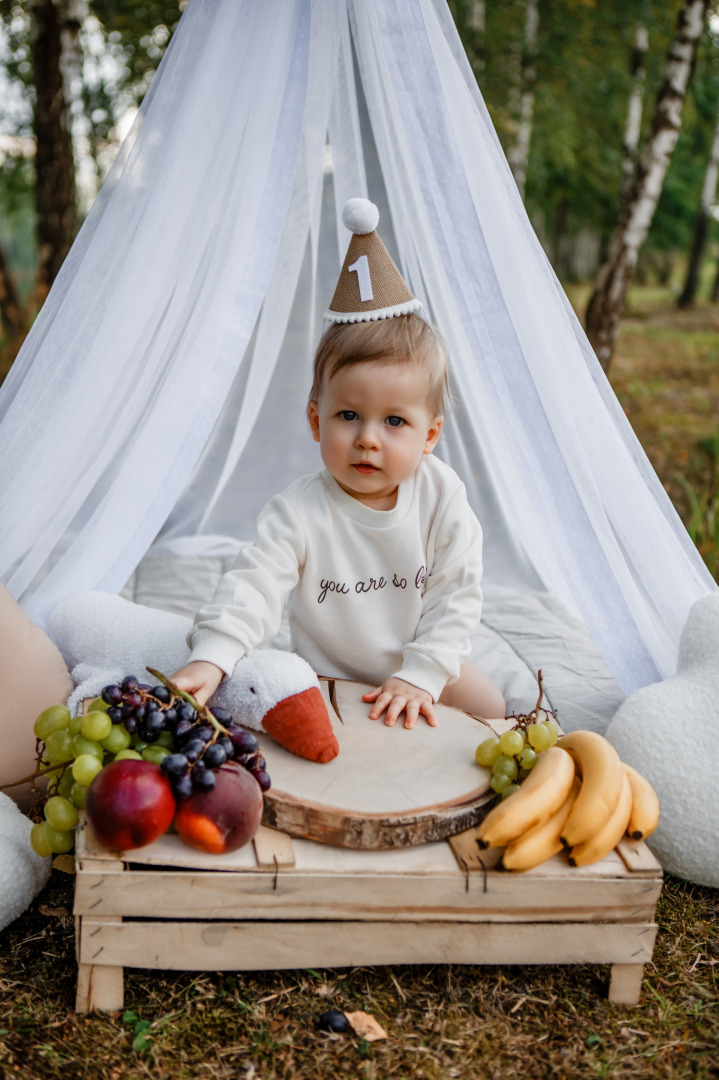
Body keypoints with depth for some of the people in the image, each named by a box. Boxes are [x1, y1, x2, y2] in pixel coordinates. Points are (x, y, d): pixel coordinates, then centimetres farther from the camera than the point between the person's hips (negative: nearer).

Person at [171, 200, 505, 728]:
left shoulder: (441, 497, -18)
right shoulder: (302, 511, -24)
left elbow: (457, 596, -14)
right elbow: (255, 585, -31)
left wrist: (420, 673, -22)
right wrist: (210, 659, -46)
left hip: (419, 659, 2)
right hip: (330, 673, -2)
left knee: (491, 707, 0)